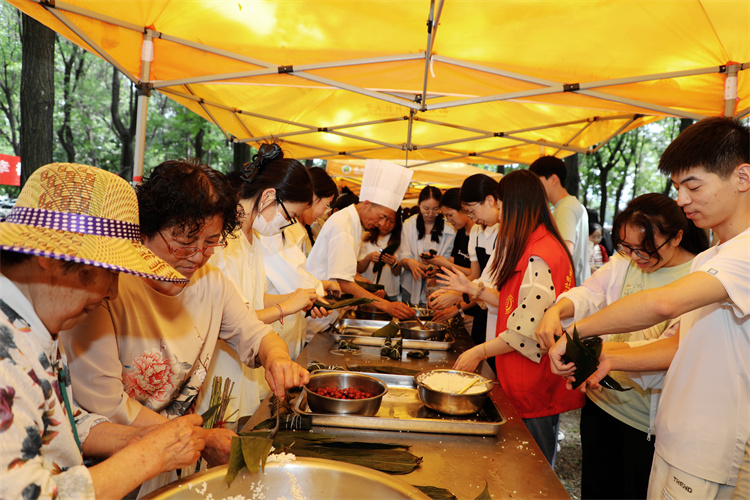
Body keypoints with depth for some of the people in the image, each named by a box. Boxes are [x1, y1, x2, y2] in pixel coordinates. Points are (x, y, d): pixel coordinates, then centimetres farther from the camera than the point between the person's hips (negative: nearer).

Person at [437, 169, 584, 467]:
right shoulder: (533, 248, 13)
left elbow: (529, 328, -25)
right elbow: (514, 303, 17)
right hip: (525, 382, 10)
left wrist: (480, 352, -17)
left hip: (536, 386, -10)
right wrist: (472, 289, 14)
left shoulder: (540, 255, -22)